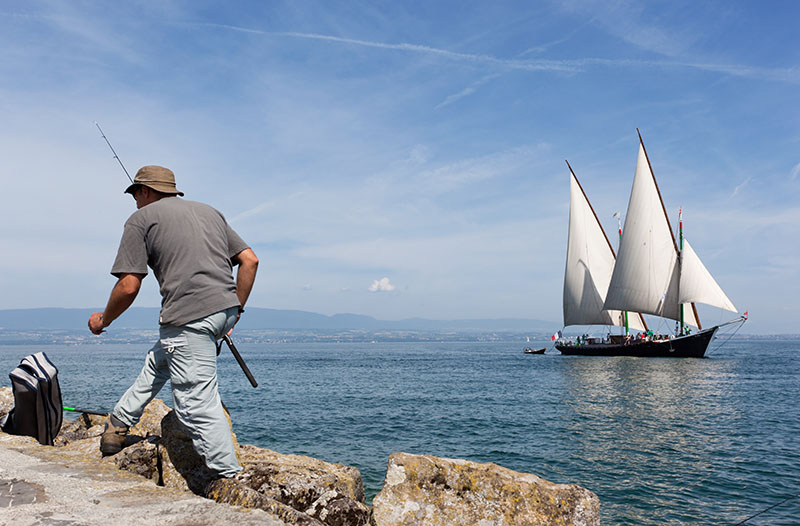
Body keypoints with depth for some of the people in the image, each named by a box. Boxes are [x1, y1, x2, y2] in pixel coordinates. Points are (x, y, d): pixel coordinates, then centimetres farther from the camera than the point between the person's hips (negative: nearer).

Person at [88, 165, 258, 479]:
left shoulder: (141, 219, 5)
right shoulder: (209, 211, 23)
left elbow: (129, 286, -3)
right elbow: (250, 260, 16)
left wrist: (103, 320, 16)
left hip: (189, 317, -8)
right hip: (225, 309, 8)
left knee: (197, 403, -3)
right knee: (159, 358, 29)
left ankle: (230, 480, 0)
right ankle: (119, 424, 42)